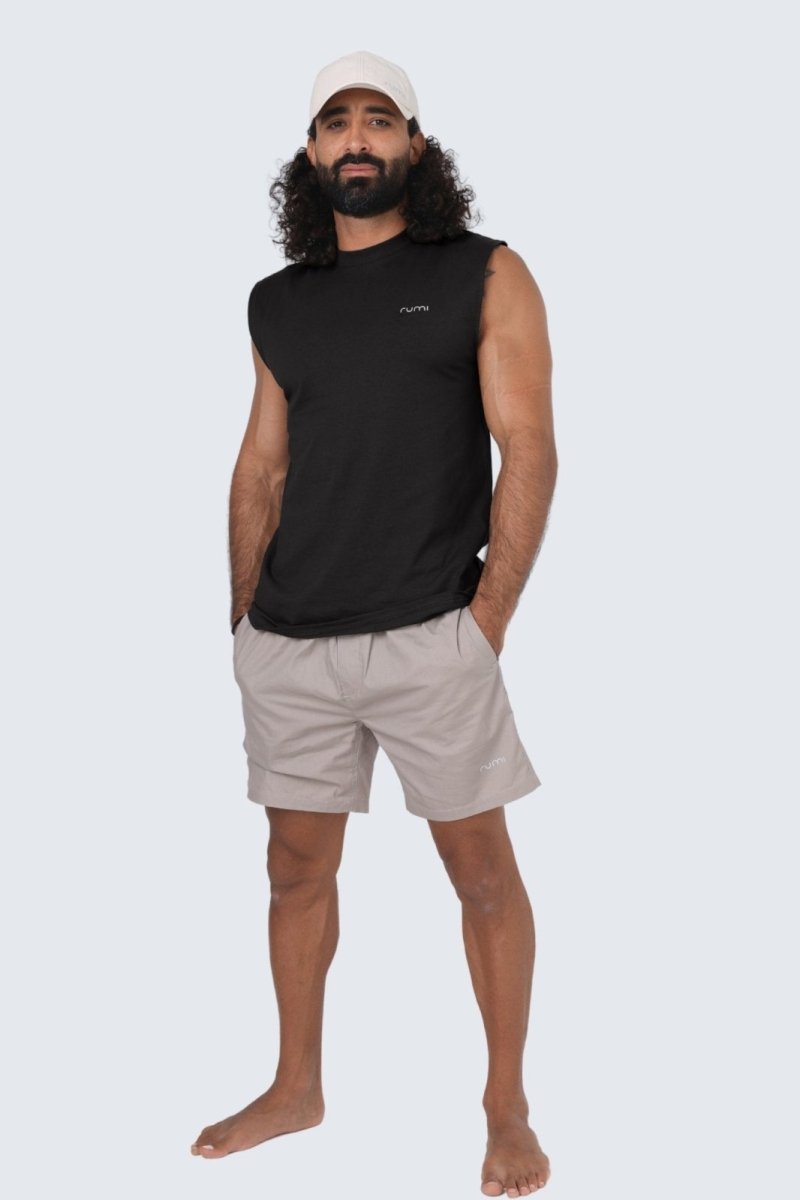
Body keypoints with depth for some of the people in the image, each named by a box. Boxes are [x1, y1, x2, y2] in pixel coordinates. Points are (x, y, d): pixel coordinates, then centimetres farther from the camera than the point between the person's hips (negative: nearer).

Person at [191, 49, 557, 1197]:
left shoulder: (485, 275, 1)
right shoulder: (279, 302, 14)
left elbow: (528, 449, -4)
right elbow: (260, 468, 15)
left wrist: (488, 618, -11)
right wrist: (247, 620, 8)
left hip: (430, 637, -4)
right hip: (289, 645, 4)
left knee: (483, 871, 4)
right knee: (298, 869, 13)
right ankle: (297, 1088, 30)